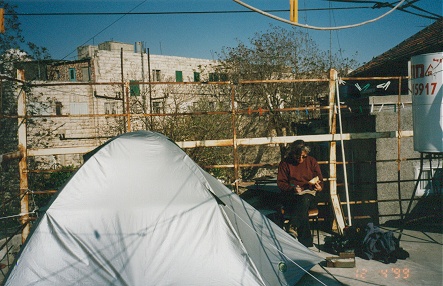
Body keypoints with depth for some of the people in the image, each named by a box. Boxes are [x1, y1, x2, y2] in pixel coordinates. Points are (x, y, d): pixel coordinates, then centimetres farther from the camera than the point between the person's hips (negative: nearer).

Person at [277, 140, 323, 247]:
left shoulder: (312, 161, 12)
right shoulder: (285, 163, 7)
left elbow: (320, 180, 13)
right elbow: (280, 183, 3)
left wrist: (319, 187, -11)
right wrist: (292, 188, -17)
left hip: (310, 197, 1)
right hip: (291, 198, -1)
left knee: (305, 199, -38)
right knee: (303, 201, -36)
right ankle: (306, 241, -40)